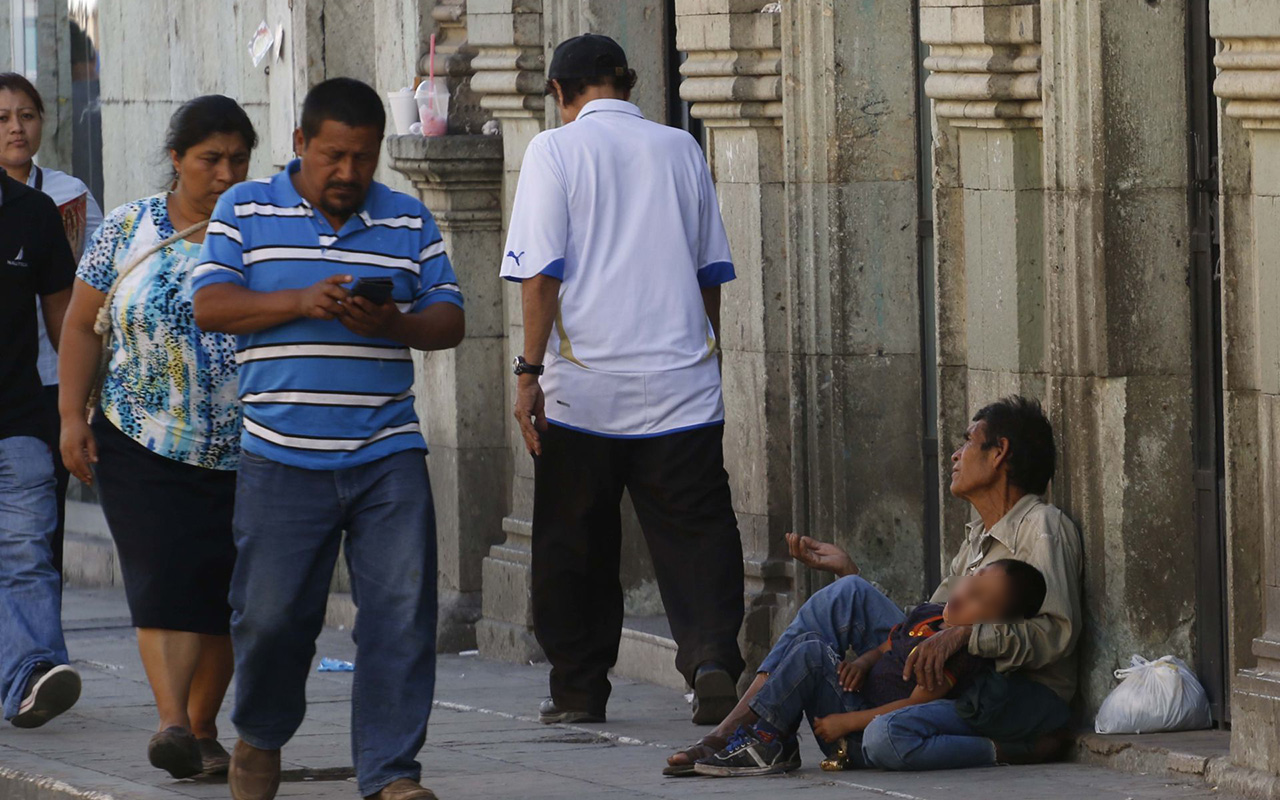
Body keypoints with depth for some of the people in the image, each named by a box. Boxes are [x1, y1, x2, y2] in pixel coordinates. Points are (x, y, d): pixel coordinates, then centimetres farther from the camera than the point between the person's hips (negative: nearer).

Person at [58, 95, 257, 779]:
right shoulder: (127, 231, 3)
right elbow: (82, 325, 8)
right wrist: (72, 415, 1)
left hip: (245, 451, 1)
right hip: (144, 446, -1)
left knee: (224, 595, 4)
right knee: (164, 583, -14)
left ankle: (202, 729, 17)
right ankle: (172, 725, -23)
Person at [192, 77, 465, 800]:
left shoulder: (408, 222, 11)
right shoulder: (246, 211, 7)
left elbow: (450, 319, 9)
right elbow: (211, 306, -2)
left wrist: (396, 324, -13)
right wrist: (302, 302, -16)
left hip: (387, 455, 1)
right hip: (283, 457, -1)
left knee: (402, 610, -7)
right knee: (271, 612, 2)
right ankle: (261, 738, 29)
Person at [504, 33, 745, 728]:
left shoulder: (554, 151, -1)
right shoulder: (679, 149, 9)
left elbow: (541, 273, -8)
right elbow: (711, 270, 15)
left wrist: (529, 372, -5)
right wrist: (710, 353, 25)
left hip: (583, 384, -2)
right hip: (680, 382, 2)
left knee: (575, 544, 9)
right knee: (695, 531, 0)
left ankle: (579, 689, 14)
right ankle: (712, 657, -21)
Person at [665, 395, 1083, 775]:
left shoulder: (1041, 527, -6)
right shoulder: (980, 535, 23)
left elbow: (1057, 633, -20)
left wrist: (966, 634, -31)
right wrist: (847, 570, 17)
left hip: (1024, 696, -9)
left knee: (887, 737, -37)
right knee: (849, 595, -3)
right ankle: (731, 731, -10)